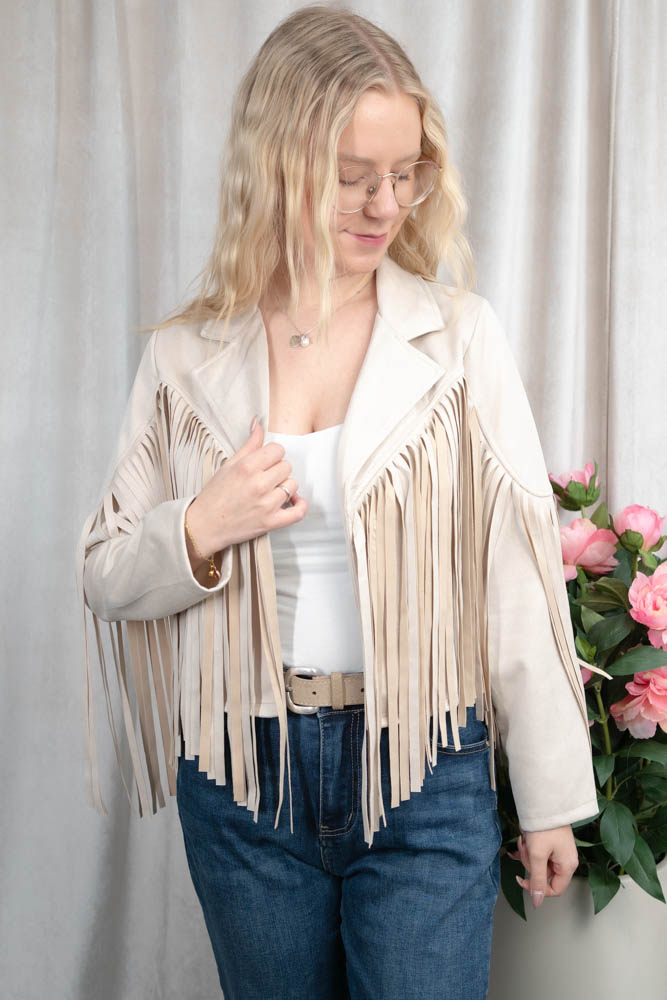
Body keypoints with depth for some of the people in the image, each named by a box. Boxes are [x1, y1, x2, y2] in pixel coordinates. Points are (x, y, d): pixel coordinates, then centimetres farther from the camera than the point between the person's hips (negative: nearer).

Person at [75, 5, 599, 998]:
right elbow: (104, 577, 7)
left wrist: (551, 793, -1)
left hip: (423, 771, -2)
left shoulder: (459, 333, -4)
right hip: (242, 774, 2)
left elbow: (517, 573, -3)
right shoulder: (185, 356, 1)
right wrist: (200, 532, -14)